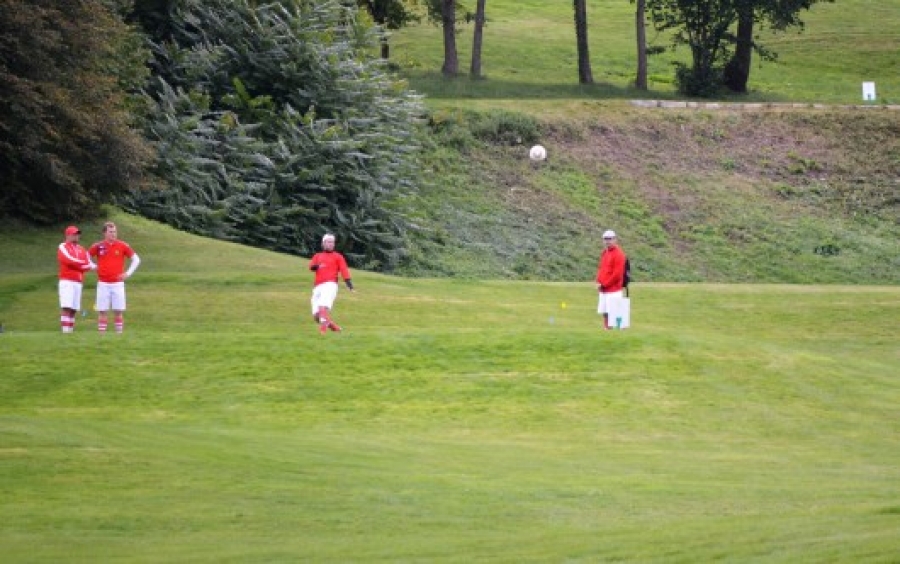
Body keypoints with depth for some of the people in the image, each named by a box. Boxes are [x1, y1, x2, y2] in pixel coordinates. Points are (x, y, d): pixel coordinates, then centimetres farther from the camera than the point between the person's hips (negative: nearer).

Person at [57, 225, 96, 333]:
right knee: (66, 307, -15)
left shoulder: (81, 250, 18)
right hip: (67, 281, -6)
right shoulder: (63, 247, 1)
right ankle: (65, 329, -20)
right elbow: (70, 260, -13)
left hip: (78, 282, 6)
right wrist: (84, 264, -4)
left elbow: (89, 265, 11)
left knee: (74, 309, 2)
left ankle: (71, 329, 3)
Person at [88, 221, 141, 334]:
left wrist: (128, 273, 0)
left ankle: (120, 333, 3)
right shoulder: (98, 246, 1)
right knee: (102, 311, -1)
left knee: (119, 310, -1)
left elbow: (136, 259, 9)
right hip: (103, 283, 0)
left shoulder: (123, 246, 1)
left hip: (117, 283, 0)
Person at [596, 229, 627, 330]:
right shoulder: (604, 253, 16)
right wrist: (599, 283, 5)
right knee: (605, 313, 10)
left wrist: (604, 284, -12)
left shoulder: (618, 254, -9)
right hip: (603, 290, 8)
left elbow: (617, 273, -14)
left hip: (613, 290, -8)